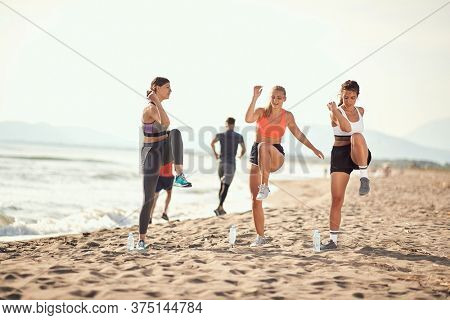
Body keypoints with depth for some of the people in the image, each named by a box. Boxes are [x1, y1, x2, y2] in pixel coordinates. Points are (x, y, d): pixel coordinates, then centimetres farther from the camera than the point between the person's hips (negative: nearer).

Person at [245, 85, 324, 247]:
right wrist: (255, 98, -25)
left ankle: (265, 186, -40)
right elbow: (248, 119, -21)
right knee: (255, 199, -3)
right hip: (256, 156, 2)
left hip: (276, 156, -1)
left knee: (263, 147, -39)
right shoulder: (261, 112, 1)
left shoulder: (287, 116, 6)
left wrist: (313, 148, 21)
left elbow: (298, 134, 21)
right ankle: (260, 236, 8)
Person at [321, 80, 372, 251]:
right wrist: (335, 110, -30)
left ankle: (364, 178, -31)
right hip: (339, 154, -2)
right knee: (336, 198, -7)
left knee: (357, 136, -34)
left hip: (359, 155, 2)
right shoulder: (335, 112, -5)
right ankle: (333, 240, 2)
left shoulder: (360, 111, 11)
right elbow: (346, 128, -24)